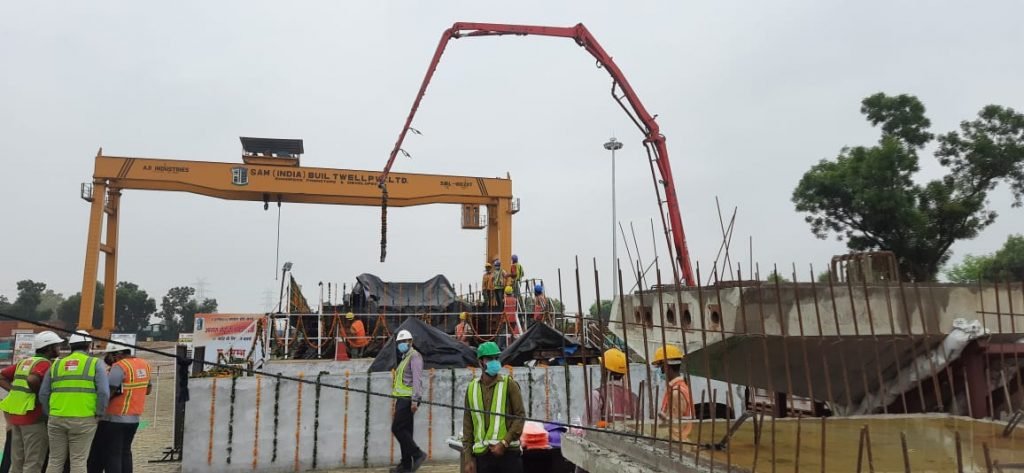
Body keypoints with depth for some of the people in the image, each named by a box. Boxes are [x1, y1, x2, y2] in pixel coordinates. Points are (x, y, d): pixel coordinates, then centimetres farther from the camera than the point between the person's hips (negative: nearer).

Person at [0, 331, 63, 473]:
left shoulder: (24, 362, 15)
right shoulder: (45, 363, -11)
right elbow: (32, 380, -30)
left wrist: (17, 392, 7)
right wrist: (39, 394, -13)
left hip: (15, 415, 9)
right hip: (32, 417, -8)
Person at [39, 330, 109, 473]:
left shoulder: (56, 364, 13)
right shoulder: (96, 363, -1)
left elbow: (43, 394, 11)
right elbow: (104, 393, -10)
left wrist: (50, 413, 21)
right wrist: (98, 413, 2)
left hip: (57, 419, 4)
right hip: (83, 420, -4)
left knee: (55, 460, 14)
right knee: (78, 461, 1)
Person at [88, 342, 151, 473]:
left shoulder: (120, 367, -17)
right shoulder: (145, 365, 7)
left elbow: (106, 393, -22)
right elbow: (148, 390, 17)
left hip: (114, 419, -7)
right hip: (134, 418, 7)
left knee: (111, 455, -1)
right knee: (125, 452, 17)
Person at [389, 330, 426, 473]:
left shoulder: (414, 356, -9)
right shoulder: (405, 358, 20)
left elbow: (416, 379, -17)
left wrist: (414, 400, -23)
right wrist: (397, 400, 19)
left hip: (408, 400, -10)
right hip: (402, 399, 10)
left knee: (397, 429, -12)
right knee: (405, 431, 10)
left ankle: (417, 454, -6)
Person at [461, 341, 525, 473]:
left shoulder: (509, 384, 1)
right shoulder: (472, 388, 9)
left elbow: (520, 416, -3)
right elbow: (467, 425, 11)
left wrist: (504, 443, -13)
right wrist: (468, 457, 7)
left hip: (508, 452, -3)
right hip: (482, 454, 3)